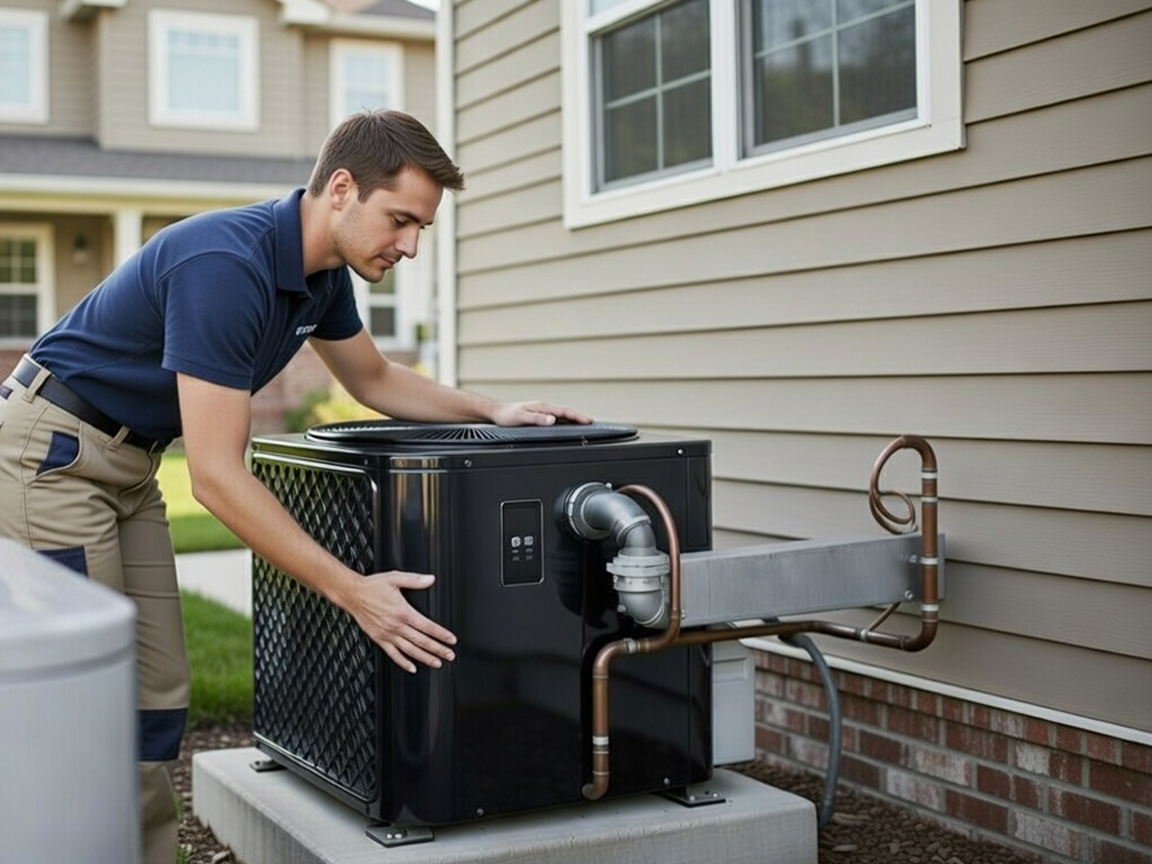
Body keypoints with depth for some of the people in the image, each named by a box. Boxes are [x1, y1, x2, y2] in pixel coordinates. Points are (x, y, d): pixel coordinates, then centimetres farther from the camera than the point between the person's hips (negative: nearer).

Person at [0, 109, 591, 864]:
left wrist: (493, 412, 3)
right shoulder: (225, 265, -30)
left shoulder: (323, 272, -1)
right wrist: (352, 592, -32)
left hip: (126, 462, 9)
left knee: (158, 697, 7)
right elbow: (217, 477, -31)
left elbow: (375, 380, 17)